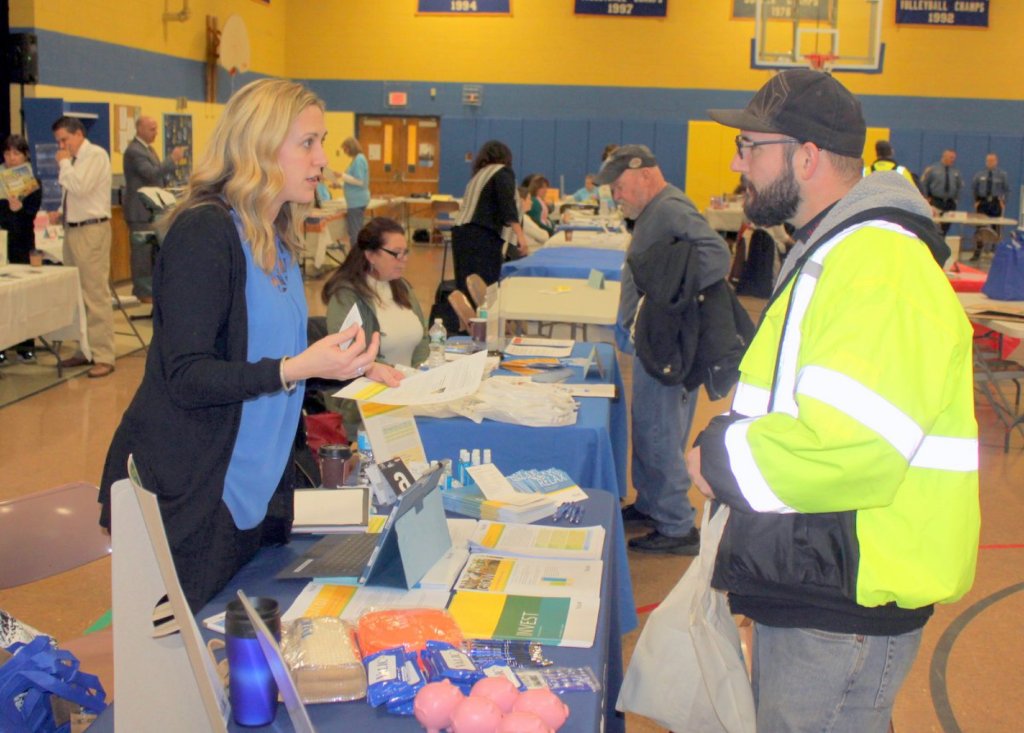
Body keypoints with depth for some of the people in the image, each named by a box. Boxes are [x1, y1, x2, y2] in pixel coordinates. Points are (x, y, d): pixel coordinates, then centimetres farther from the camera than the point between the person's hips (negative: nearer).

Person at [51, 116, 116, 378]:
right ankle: (84, 350, 24)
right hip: (73, 229, 9)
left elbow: (80, 187, -23)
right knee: (76, 295, 14)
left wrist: (64, 163, -10)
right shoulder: (75, 160, 14)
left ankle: (103, 356, -3)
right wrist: (62, 213, 6)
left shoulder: (96, 155, -10)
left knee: (96, 294, -7)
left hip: (92, 231, -9)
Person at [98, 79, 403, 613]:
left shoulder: (276, 241, 10)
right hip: (189, 494, -8)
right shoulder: (204, 232, -17)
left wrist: (353, 367, 7)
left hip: (253, 484, 8)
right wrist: (297, 368, -32)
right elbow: (185, 376, -22)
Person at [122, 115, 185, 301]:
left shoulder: (149, 149, 16)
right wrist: (173, 159, -24)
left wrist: (173, 162, 7)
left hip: (152, 209, 10)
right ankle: (143, 292, 1)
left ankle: (149, 288, 21)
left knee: (153, 251, 13)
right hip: (141, 210, -10)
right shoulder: (134, 151, -14)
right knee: (143, 251, -5)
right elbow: (151, 173, -26)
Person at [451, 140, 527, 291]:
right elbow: (507, 204, -12)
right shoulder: (503, 172, 5)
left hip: (460, 233, 7)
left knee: (465, 290, 5)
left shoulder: (478, 175, 26)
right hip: (483, 237, -7)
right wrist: (520, 234, -22)